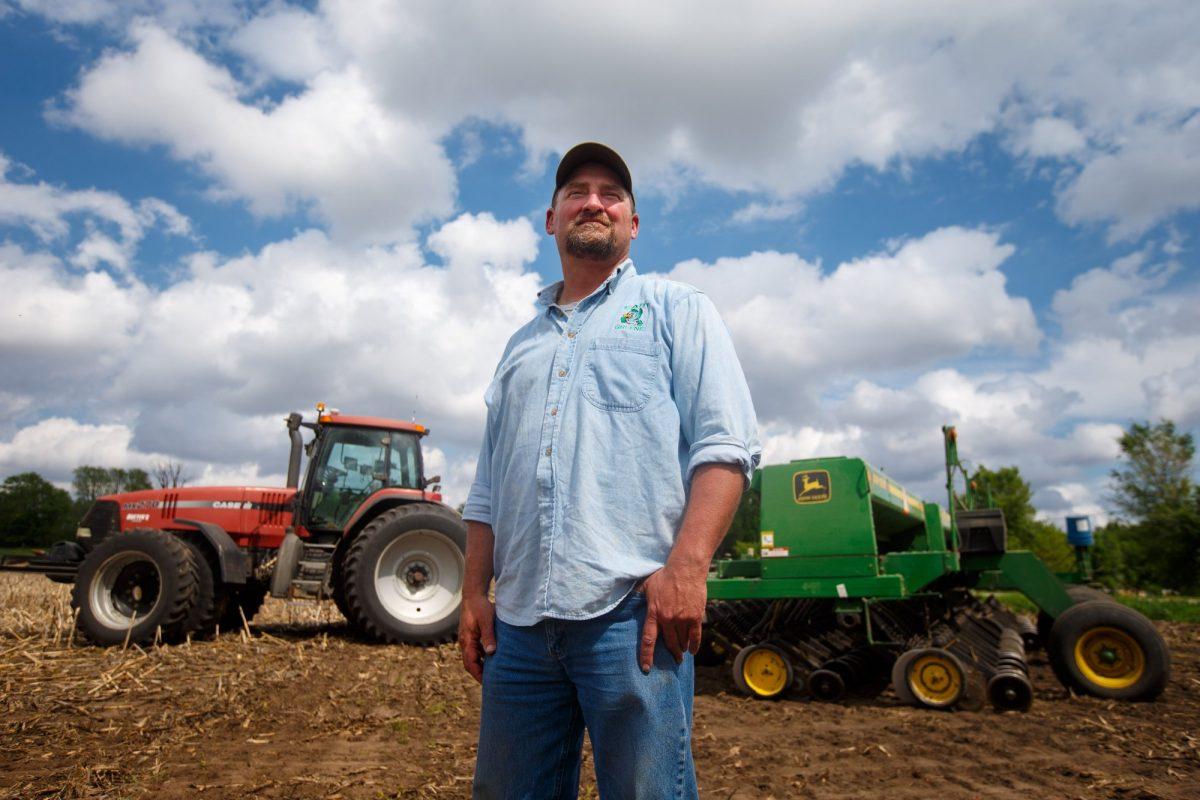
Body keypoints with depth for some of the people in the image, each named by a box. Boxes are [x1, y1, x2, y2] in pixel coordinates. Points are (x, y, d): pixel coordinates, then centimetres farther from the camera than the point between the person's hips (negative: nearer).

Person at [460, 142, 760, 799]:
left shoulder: (675, 309, 9)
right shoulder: (522, 343, 23)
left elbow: (725, 446, -4)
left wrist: (687, 565, -16)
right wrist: (475, 590, 12)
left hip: (632, 610, -5)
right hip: (519, 619, 5)